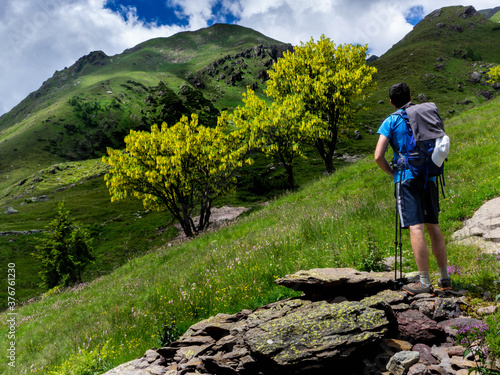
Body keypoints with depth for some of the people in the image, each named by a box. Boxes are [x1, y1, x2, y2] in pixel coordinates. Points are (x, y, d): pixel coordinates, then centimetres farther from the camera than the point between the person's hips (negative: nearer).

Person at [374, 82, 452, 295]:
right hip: (429, 176, 5)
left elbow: (378, 156, -9)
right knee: (433, 226, 13)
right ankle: (444, 278, 20)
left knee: (416, 228, -8)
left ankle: (424, 282, -8)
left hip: (407, 177, -5)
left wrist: (391, 172, 6)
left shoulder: (391, 121, 0)